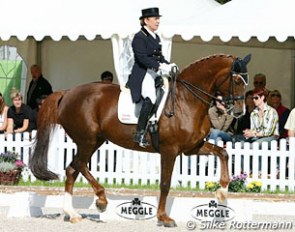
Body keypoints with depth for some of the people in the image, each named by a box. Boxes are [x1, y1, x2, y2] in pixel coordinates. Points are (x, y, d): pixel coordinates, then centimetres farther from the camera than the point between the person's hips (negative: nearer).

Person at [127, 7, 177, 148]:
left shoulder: (156, 38, 18)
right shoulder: (139, 37, -9)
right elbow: (142, 58, -19)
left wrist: (168, 65, 2)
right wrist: (160, 66, -26)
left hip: (155, 74, 10)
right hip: (142, 74, -10)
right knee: (150, 98, -27)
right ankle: (140, 134, -25)